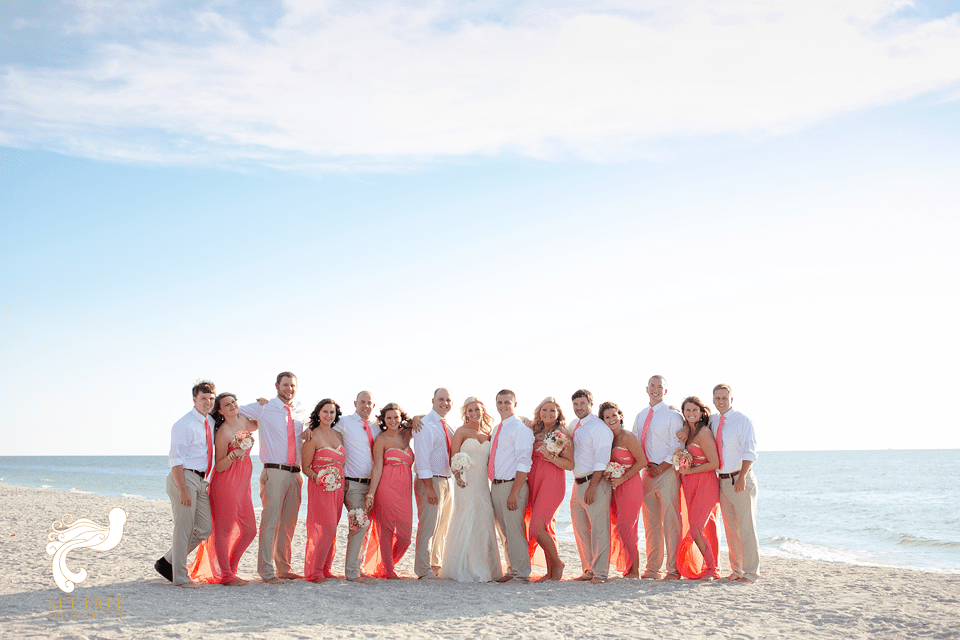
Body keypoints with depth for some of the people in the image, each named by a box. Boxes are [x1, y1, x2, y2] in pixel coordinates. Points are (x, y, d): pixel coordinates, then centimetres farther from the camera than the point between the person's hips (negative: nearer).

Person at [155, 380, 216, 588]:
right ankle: (180, 577, 7)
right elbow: (176, 459, -16)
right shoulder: (184, 425, -12)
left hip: (200, 480, 8)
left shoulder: (210, 423, 13)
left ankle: (167, 562, 21)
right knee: (184, 528, -3)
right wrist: (182, 490, -21)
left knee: (204, 529, 10)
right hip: (184, 477, -8)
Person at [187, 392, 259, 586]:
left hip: (243, 484, 8)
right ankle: (225, 575, 6)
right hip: (226, 483, -8)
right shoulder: (223, 433, -13)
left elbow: (256, 425, 32)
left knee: (249, 530, 10)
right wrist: (233, 455, -29)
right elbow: (219, 467, -11)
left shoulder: (243, 421, 7)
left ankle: (230, 568, 23)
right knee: (224, 530, -2)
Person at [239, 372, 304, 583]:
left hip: (295, 474, 5)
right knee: (271, 521, -8)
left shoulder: (300, 411, 13)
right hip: (274, 473, -5)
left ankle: (284, 568, 18)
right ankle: (267, 571, -4)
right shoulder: (264, 408, 1)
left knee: (288, 524, 10)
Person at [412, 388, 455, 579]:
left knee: (442, 526, 15)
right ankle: (424, 570, -2)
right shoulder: (425, 425, -10)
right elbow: (422, 457, -15)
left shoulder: (447, 427, 14)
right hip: (430, 480, -8)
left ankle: (436, 565, 26)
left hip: (447, 480, 8)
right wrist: (429, 487, -20)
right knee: (428, 525, -8)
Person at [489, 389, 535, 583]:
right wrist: (494, 484, 12)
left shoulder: (520, 429, -10)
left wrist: (514, 492, -22)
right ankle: (511, 570, 24)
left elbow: (523, 463, -16)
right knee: (504, 532, 14)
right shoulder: (497, 429, 16)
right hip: (496, 486, 8)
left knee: (515, 531, -6)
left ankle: (521, 574, 2)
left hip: (512, 486, -8)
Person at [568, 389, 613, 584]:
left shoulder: (599, 428, -11)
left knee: (599, 529, -4)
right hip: (578, 484, 9)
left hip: (595, 483, -9)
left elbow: (601, 461, -17)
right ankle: (588, 570, 24)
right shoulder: (575, 427, 15)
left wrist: (592, 487, -22)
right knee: (581, 529, 14)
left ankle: (600, 573, 1)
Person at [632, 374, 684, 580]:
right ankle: (653, 569, 9)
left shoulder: (672, 415, -1)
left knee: (670, 522, -7)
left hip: (667, 472, -5)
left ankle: (673, 569, -4)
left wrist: (661, 467, -12)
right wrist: (644, 465, 2)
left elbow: (677, 447, -7)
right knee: (650, 523, 5)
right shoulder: (640, 416, 17)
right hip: (647, 473, 6)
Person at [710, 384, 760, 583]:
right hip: (723, 480, 6)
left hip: (741, 480, -6)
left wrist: (742, 477, -22)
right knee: (730, 528, 10)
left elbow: (749, 452, -12)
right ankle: (736, 570, 19)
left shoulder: (743, 421, -7)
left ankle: (751, 572, -1)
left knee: (746, 527, -6)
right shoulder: (712, 421, 10)